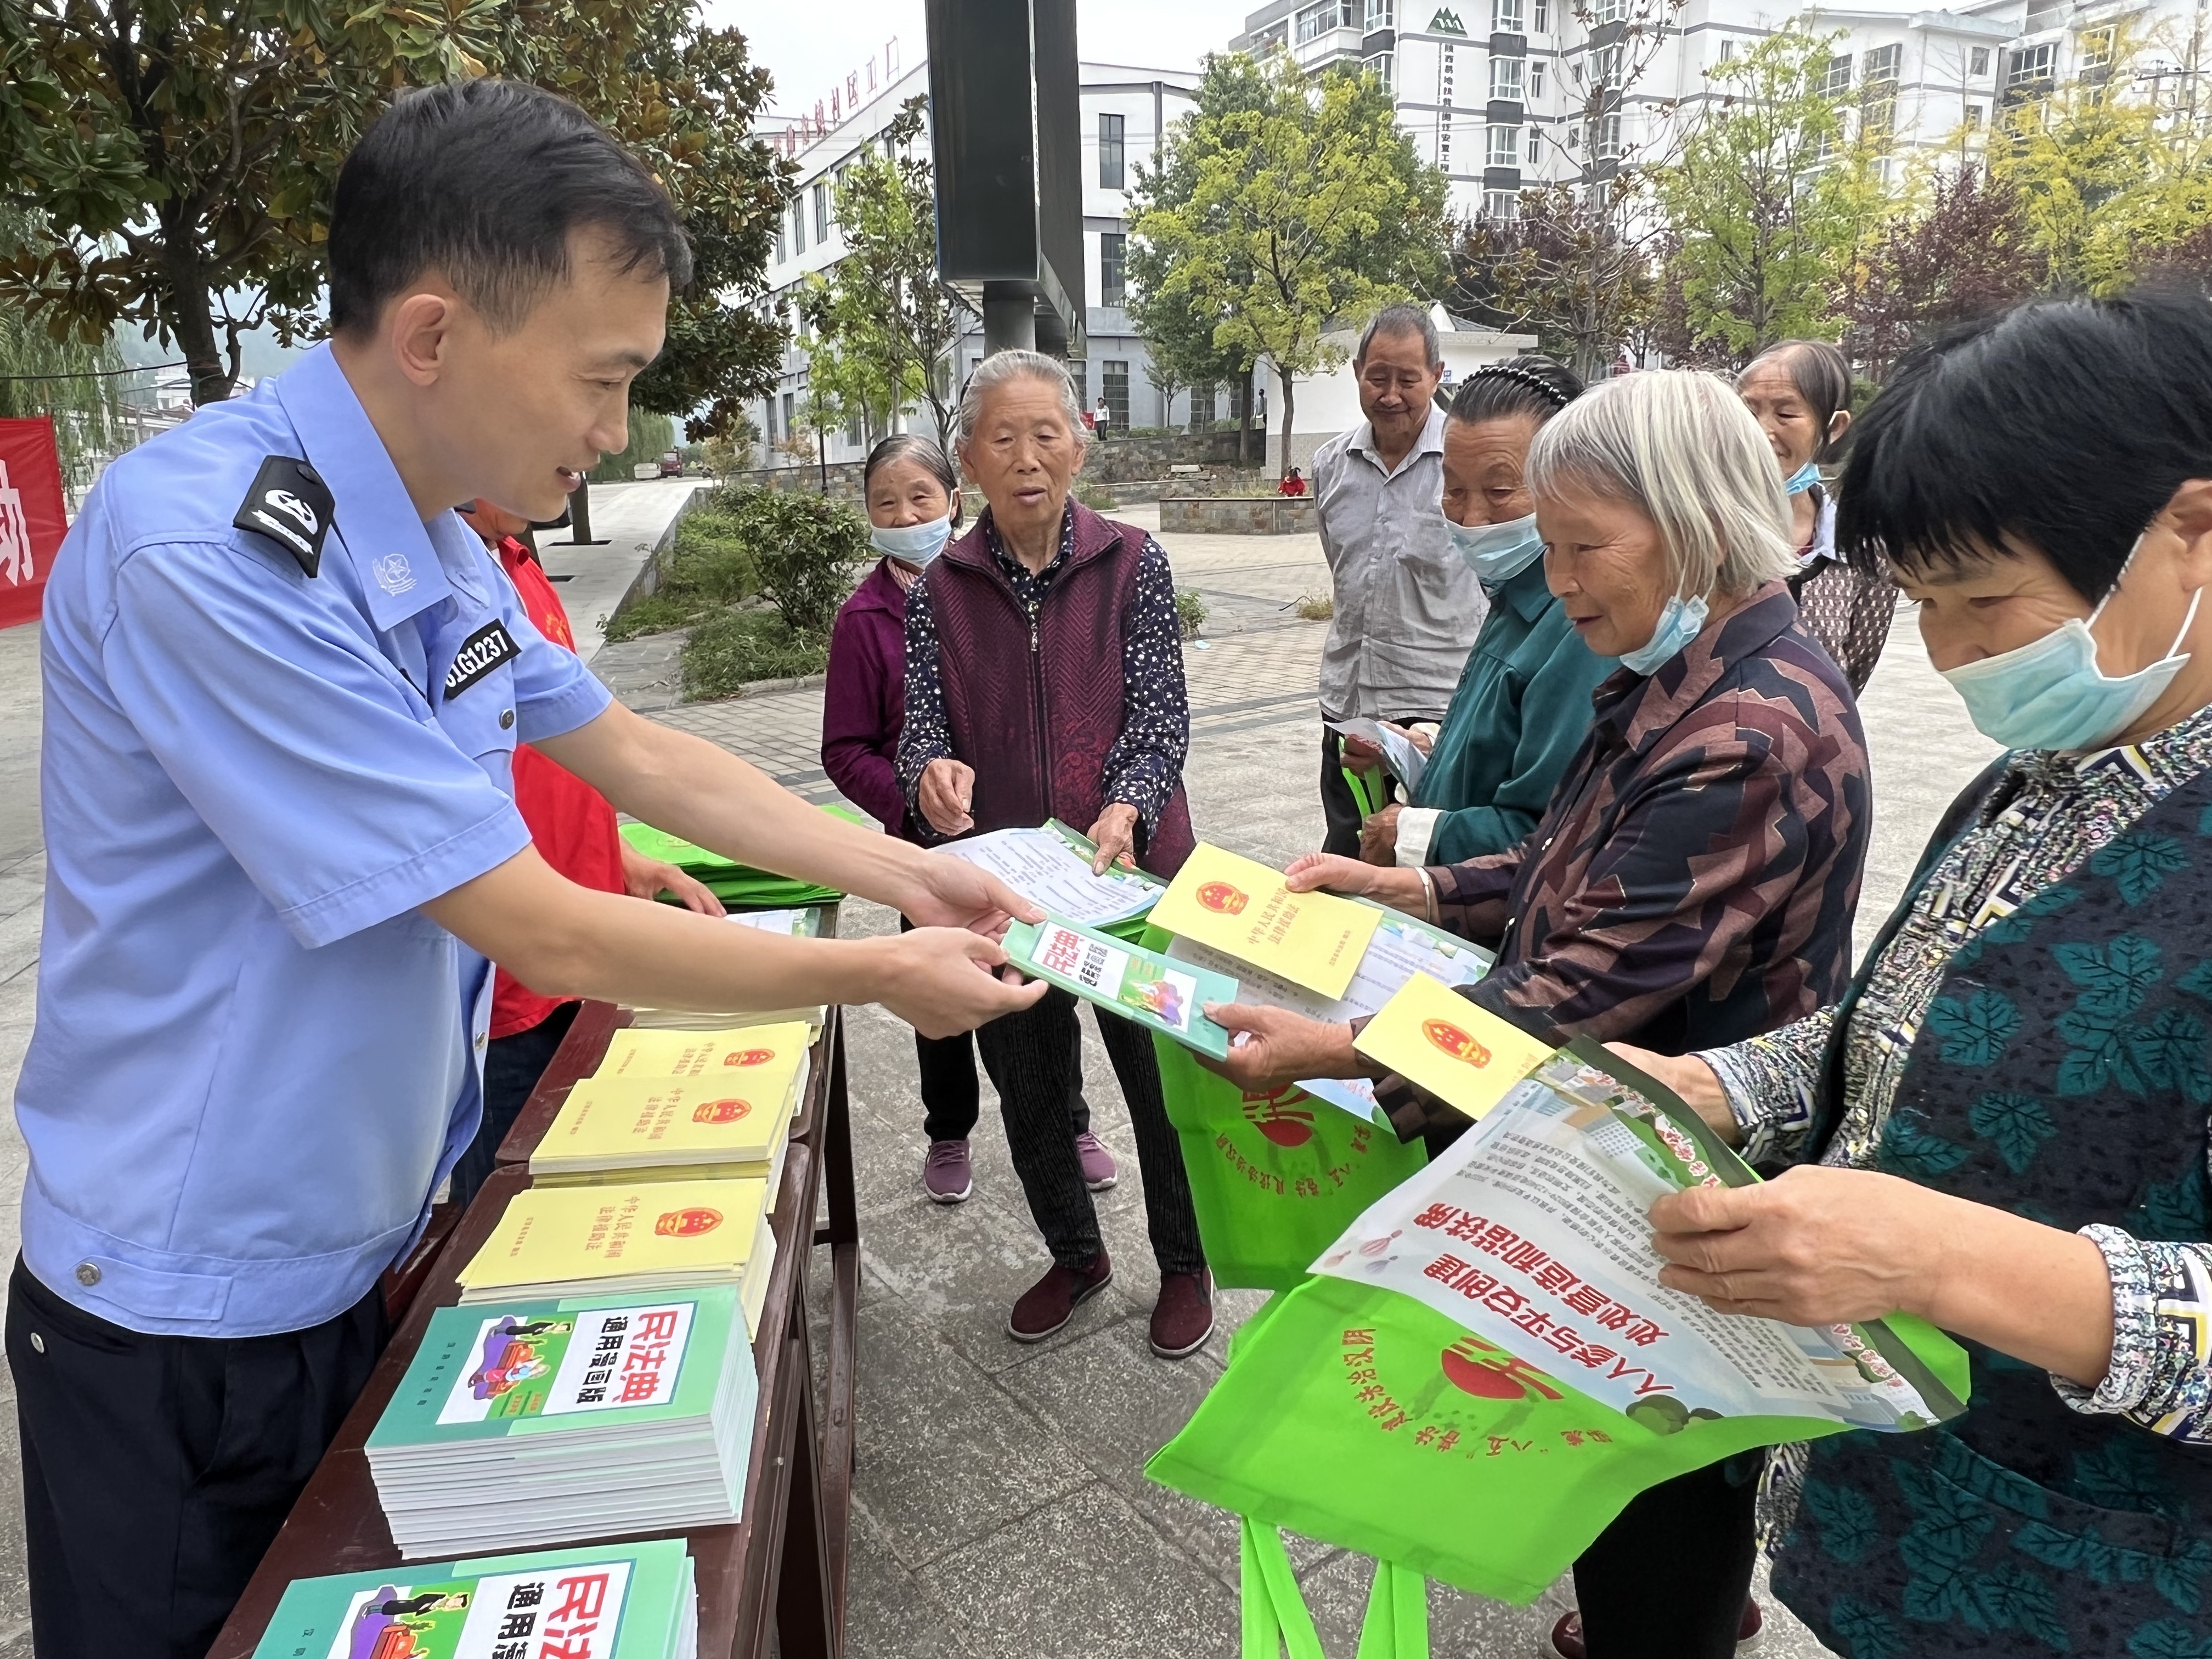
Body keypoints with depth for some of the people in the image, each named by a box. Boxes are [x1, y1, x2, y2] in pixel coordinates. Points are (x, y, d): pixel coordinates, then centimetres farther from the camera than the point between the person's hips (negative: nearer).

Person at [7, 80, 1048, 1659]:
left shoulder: (441, 544, -1)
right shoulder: (211, 554, -29)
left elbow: (637, 753, 8)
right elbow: (550, 939, -29)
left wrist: (906, 872, 3)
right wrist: (880, 976, -18)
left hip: (371, 1247, 7)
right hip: (192, 1320, -7)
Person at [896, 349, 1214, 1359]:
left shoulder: (1132, 565, -5)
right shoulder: (941, 590, 0)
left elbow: (1161, 715, -11)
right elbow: (920, 726, -6)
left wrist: (1127, 808, -30)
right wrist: (934, 772, -30)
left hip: (1130, 872, -2)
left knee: (1162, 1078, 10)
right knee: (1027, 1090, 16)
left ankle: (1184, 1266, 36)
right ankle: (1076, 1257, 42)